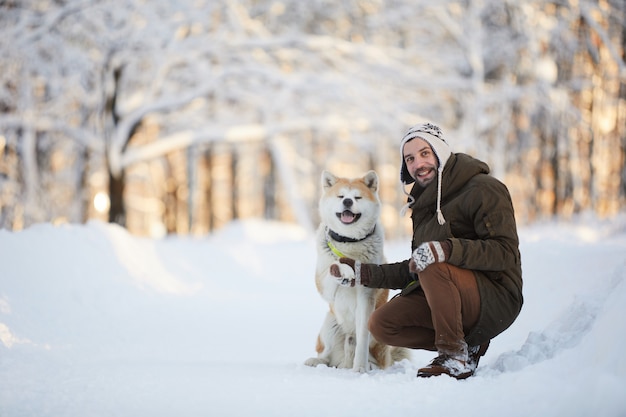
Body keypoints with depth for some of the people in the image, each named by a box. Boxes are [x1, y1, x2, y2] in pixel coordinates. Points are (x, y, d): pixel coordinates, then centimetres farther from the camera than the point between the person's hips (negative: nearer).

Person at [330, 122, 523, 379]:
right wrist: (364, 274, 9)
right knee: (380, 325, -8)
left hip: (496, 300, -8)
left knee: (434, 268, -33)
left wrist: (448, 249, -35)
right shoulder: (424, 202, 16)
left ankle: (454, 357, -21)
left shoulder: (484, 189, -10)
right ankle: (468, 346, 2)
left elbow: (505, 252, -22)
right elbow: (414, 270, 20)